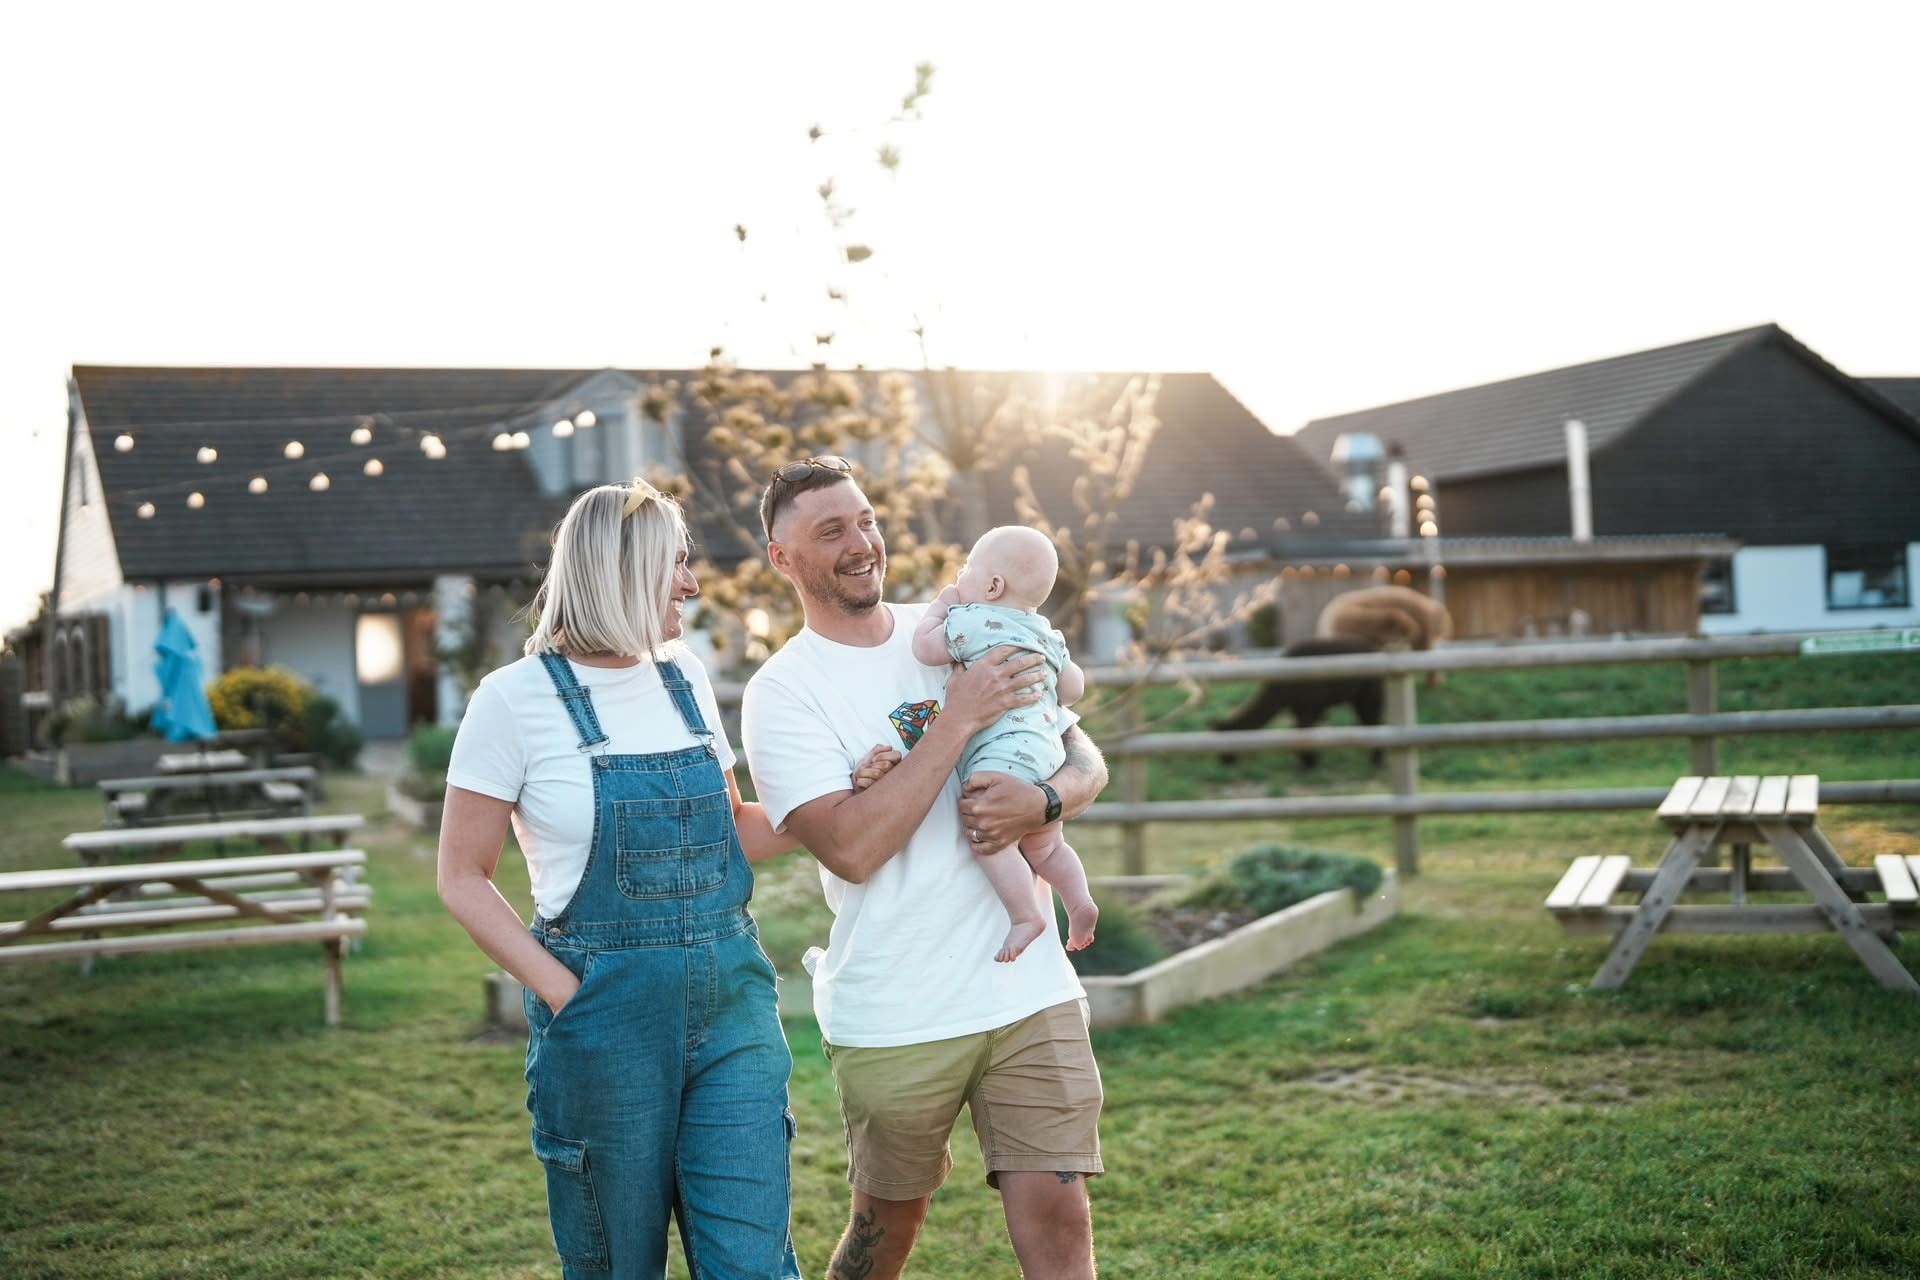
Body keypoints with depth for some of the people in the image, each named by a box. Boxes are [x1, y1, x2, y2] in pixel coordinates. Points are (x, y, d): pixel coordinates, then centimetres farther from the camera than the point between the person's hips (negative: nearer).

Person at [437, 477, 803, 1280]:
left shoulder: (683, 675, 9)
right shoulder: (518, 698, -7)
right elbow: (462, 878, -4)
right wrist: (560, 992, -13)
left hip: (731, 1002, 4)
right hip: (606, 1017, -4)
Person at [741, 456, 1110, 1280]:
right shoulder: (783, 692, -6)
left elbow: (1085, 761, 10)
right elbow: (850, 848, -19)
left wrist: (1044, 801, -14)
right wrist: (958, 720, -18)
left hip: (1030, 991, 3)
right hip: (893, 1018, -3)